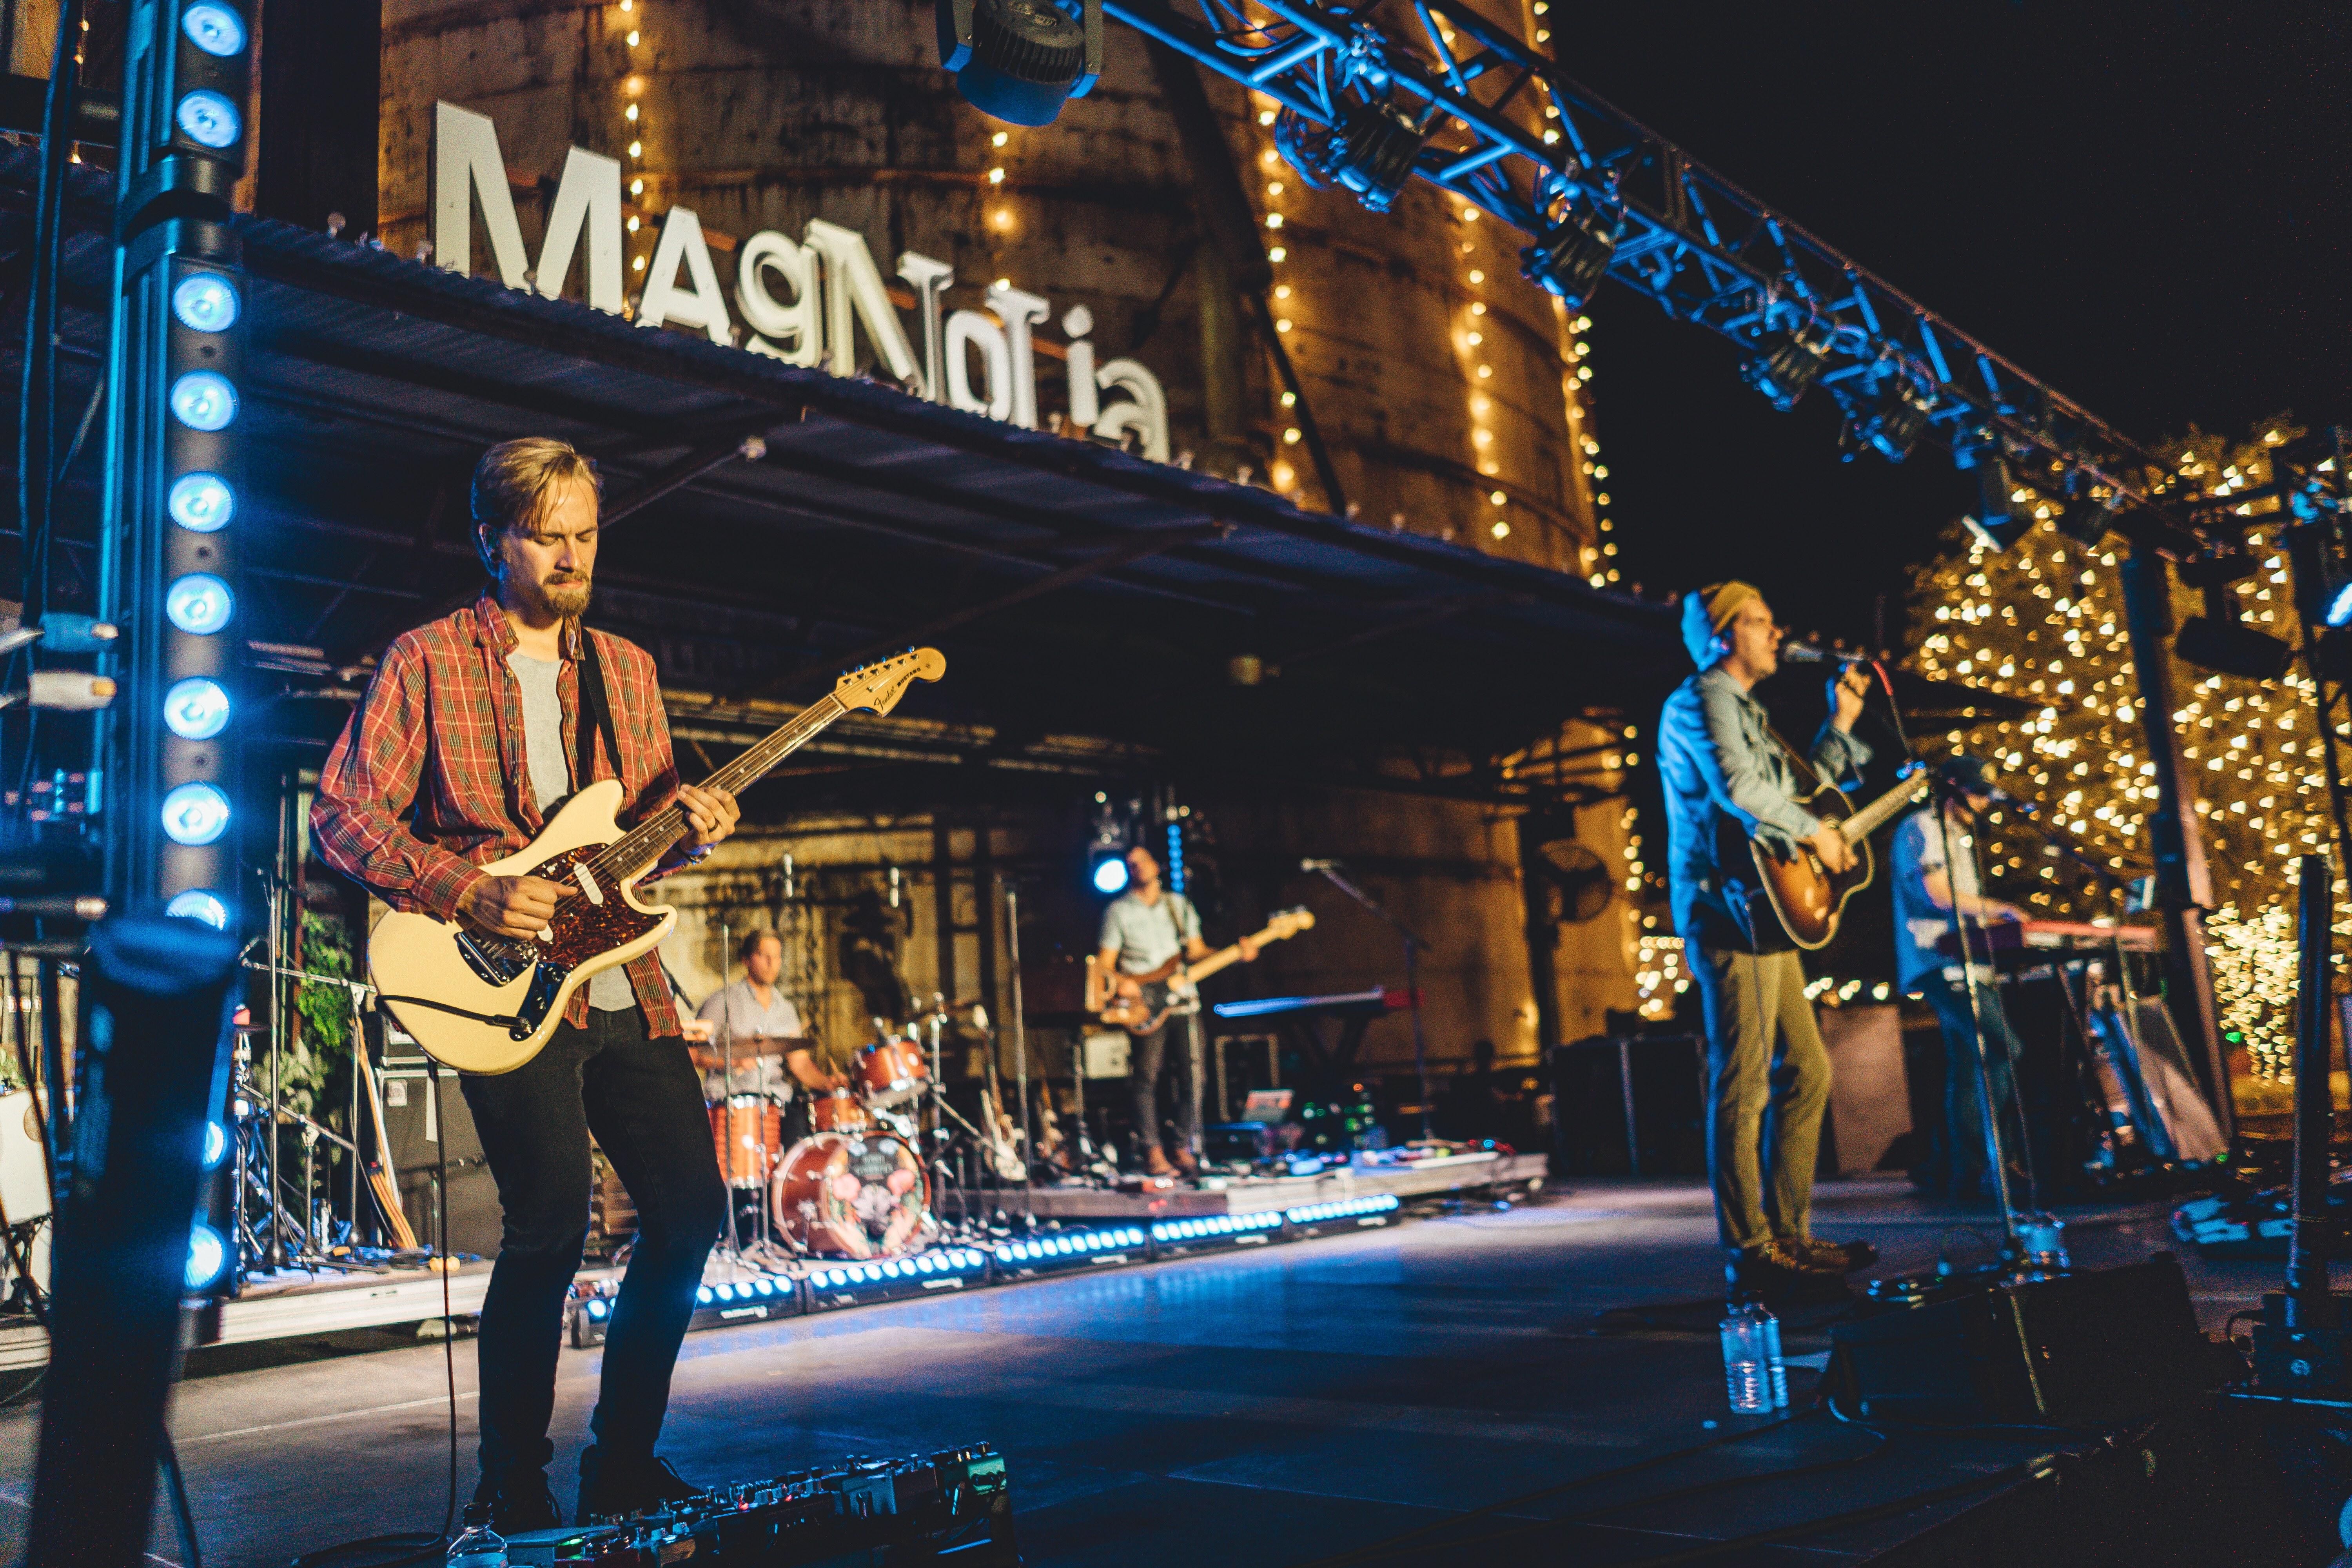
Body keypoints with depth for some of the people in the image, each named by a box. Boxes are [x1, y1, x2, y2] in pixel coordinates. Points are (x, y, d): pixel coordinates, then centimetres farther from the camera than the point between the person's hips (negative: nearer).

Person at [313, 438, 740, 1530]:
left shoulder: (626, 669, 16)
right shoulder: (426, 662, 0)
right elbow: (343, 815, -5)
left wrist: (688, 832, -2)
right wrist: (469, 894, -16)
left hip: (629, 988, 6)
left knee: (692, 1209, 4)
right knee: (551, 1230, -11)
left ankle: (624, 1460, 22)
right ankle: (516, 1495, 10)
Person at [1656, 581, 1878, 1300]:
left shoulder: (1745, 709, 24)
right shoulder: (1701, 700, -7)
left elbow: (1793, 793, 27)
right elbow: (1738, 788, -24)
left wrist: (1841, 724, 22)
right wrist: (1815, 832, -13)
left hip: (1764, 915, 10)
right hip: (1730, 913, -10)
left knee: (1806, 1071, 12)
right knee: (1743, 1088, -8)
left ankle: (1790, 1234, 19)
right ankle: (1750, 1252, -3)